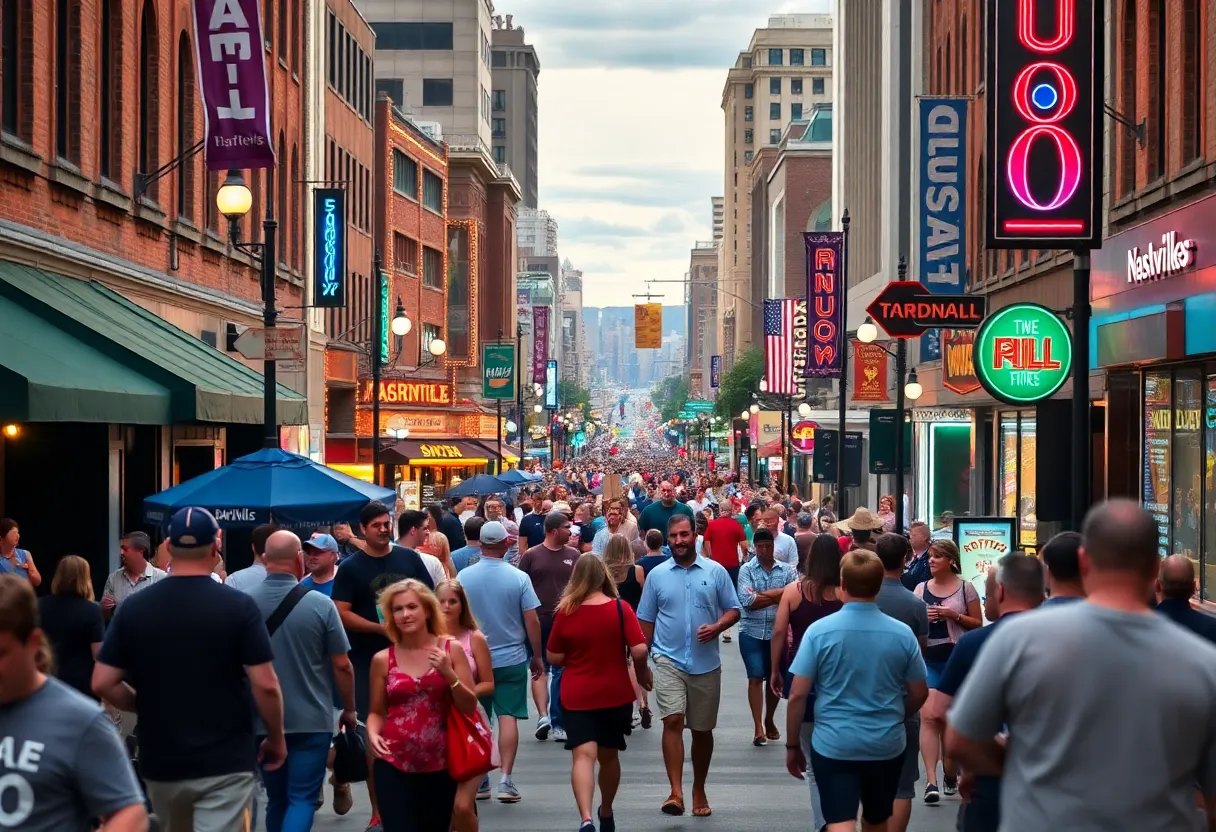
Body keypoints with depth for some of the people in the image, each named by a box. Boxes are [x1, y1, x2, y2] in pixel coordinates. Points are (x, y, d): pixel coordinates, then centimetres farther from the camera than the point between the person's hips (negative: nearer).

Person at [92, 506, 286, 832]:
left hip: (161, 763, 4)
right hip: (226, 763, -4)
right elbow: (265, 685, -12)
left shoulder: (134, 607, -1)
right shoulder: (239, 606, -10)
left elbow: (102, 684, -2)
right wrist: (277, 738, 4)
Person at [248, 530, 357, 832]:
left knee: (276, 800, 17)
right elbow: (342, 665, -6)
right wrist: (349, 710, 9)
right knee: (302, 799, 0)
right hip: (312, 720, -3)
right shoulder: (320, 604, -11)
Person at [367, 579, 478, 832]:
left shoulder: (451, 649, 0)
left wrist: (449, 674, -14)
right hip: (393, 765, -1)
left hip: (439, 764, 1)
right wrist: (372, 733, -12)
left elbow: (469, 707, 0)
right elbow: (377, 712, 9)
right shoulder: (383, 659, 0)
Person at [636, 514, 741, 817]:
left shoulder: (715, 571, 2)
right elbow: (646, 621, 8)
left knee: (702, 730, 11)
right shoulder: (656, 575, 4)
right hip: (668, 660, -1)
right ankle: (676, 793, -21)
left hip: (706, 663, 1)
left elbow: (733, 610, 5)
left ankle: (699, 791, 27)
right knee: (672, 722, -17)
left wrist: (717, 627, -15)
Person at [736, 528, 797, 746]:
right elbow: (746, 601, -13)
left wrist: (761, 594, -14)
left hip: (777, 632, 2)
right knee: (756, 678, -5)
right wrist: (778, 596, -10)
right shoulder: (746, 569, -1)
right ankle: (758, 728, -2)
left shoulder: (787, 570, 3)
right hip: (751, 632, -2)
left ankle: (769, 721, 31)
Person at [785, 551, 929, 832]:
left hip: (833, 745, -3)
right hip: (886, 745, 3)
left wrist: (792, 745, 3)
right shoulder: (902, 634, -4)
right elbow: (920, 694, 6)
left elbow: (797, 695, -9)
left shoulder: (819, 631, -10)